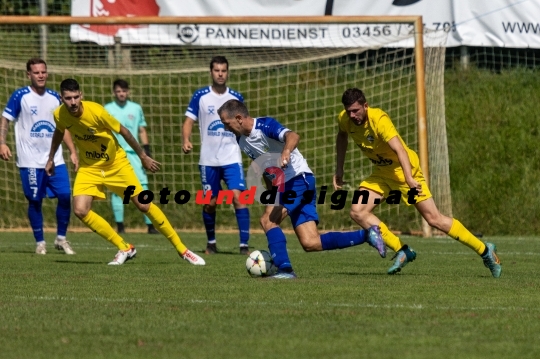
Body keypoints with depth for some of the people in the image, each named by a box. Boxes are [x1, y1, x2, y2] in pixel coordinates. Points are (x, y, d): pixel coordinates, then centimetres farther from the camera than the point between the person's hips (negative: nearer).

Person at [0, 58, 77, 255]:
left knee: (65, 196, -6)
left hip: (55, 159, 4)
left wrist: (73, 151, 12)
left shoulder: (55, 97, 10)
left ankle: (61, 238, 10)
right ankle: (40, 242, 12)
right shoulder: (20, 96, -3)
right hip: (30, 161, -3)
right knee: (35, 201, -1)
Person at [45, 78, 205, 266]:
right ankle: (124, 248, -1)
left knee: (144, 205, -4)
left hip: (116, 163, -3)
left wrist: (143, 156, -6)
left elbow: (123, 131, -14)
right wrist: (50, 158, 19)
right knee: (80, 210, -17)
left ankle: (181, 249, 10)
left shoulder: (96, 111, -28)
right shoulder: (60, 115, -15)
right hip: (89, 167, 4)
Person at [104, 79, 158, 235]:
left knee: (143, 186, -6)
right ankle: (120, 226, 2)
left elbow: (142, 131, 16)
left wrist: (146, 150, 6)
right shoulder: (107, 110, 6)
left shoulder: (136, 109, 11)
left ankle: (150, 225, -7)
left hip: (133, 153, 1)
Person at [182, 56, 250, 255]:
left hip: (232, 158, 0)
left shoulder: (236, 98, 5)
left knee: (238, 197, -15)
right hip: (208, 160, 0)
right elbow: (189, 121, -2)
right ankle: (211, 242, 28)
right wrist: (186, 140, -20)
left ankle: (244, 244, -13)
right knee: (210, 203, 7)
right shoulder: (200, 96, 0)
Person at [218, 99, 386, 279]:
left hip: (299, 179, -9)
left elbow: (292, 136, -36)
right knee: (311, 243, 2)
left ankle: (284, 269, -21)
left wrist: (286, 151, -56)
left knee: (268, 220, -24)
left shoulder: (264, 125, -17)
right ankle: (366, 235, 9)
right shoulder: (241, 141, 8)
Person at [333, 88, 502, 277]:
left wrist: (409, 180, -56)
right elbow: (342, 136, 16)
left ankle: (485, 250, 4)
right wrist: (339, 169, 13)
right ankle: (402, 251, -4)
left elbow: (400, 150, -43)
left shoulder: (379, 121, -31)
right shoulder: (344, 119, -10)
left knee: (434, 219, -8)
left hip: (404, 170, -7)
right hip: (381, 172, 7)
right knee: (357, 212, -11)